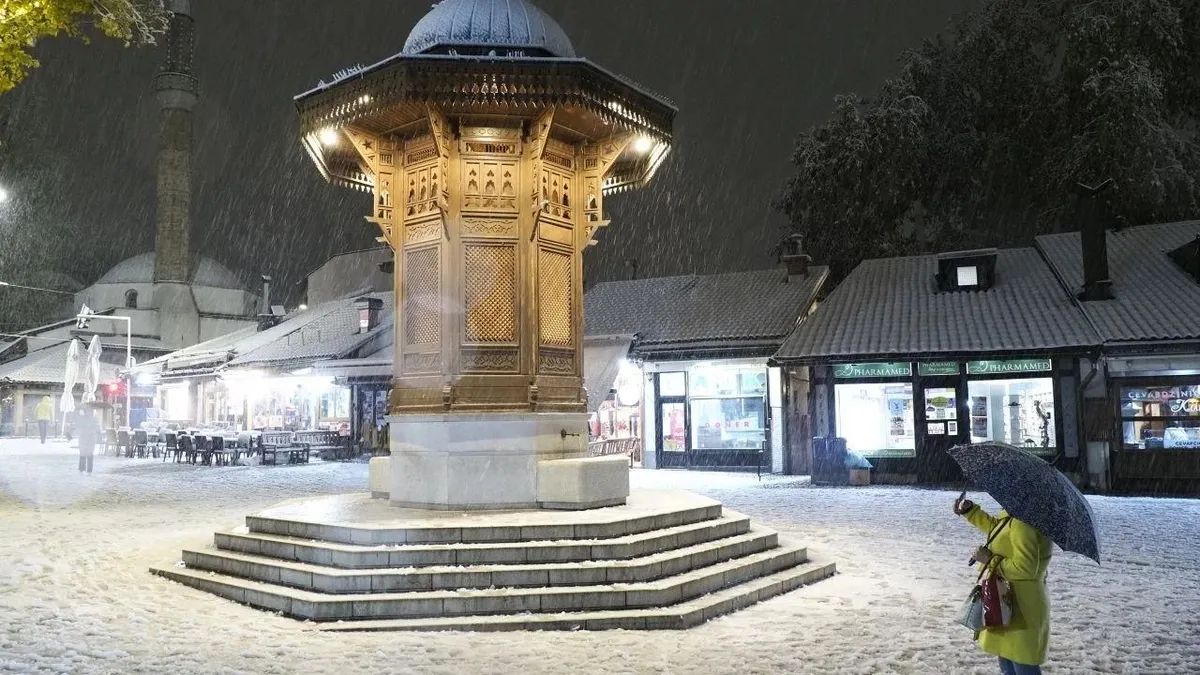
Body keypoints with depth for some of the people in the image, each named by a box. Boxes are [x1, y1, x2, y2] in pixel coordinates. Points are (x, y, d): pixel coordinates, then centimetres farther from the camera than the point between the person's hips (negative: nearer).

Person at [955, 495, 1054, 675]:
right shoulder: (1008, 517, 5)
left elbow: (1025, 568, -32)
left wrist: (990, 559, -23)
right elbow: (993, 526, 28)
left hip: (1021, 609, -11)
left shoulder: (1022, 524, -27)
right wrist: (970, 510, 19)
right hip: (1009, 604, 11)